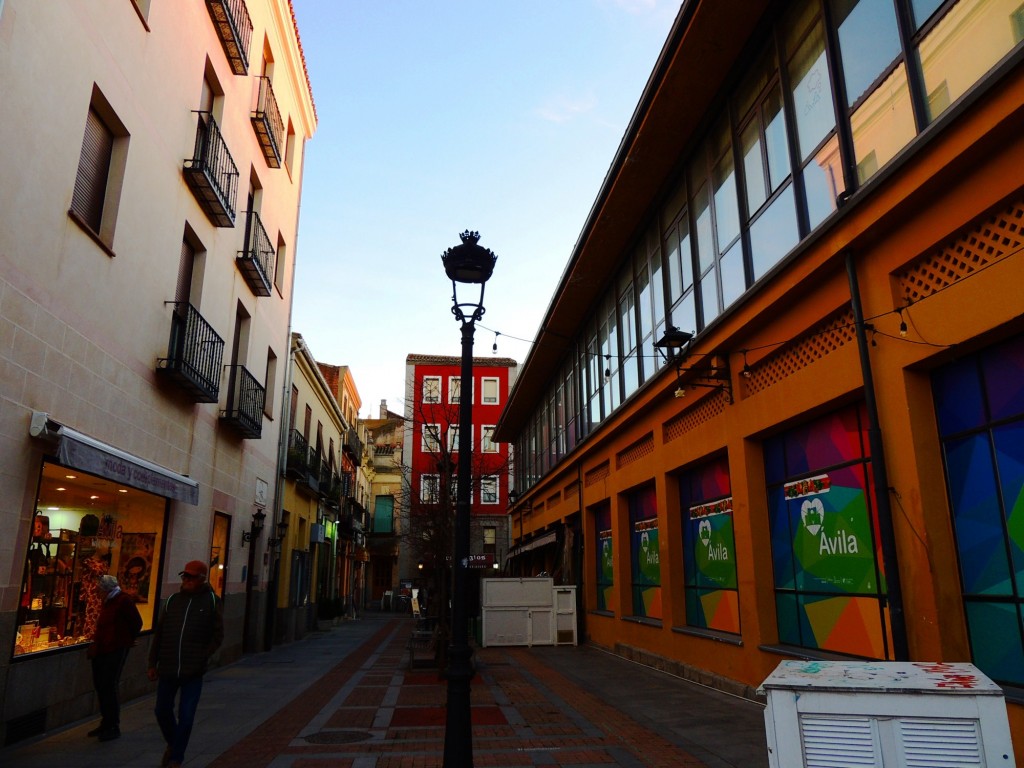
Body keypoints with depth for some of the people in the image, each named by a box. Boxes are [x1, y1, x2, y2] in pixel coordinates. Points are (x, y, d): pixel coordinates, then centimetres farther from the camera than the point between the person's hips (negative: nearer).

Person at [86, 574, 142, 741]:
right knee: (100, 686, 13)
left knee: (109, 687, -6)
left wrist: (127, 641, 2)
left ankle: (113, 727, 3)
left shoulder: (124, 600, -12)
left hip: (116, 651, -9)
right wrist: (96, 644, 15)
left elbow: (137, 623, -10)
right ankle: (106, 723, 26)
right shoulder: (106, 602, 15)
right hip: (101, 651, 9)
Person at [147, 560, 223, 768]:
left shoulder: (211, 601, -3)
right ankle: (172, 744, 41)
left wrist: (201, 660, -7)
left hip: (193, 673, -3)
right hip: (167, 669, 4)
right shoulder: (172, 600, 7)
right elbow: (159, 633, 10)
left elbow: (217, 635, -1)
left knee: (186, 717, -1)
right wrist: (153, 663, 7)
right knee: (162, 711, 13)